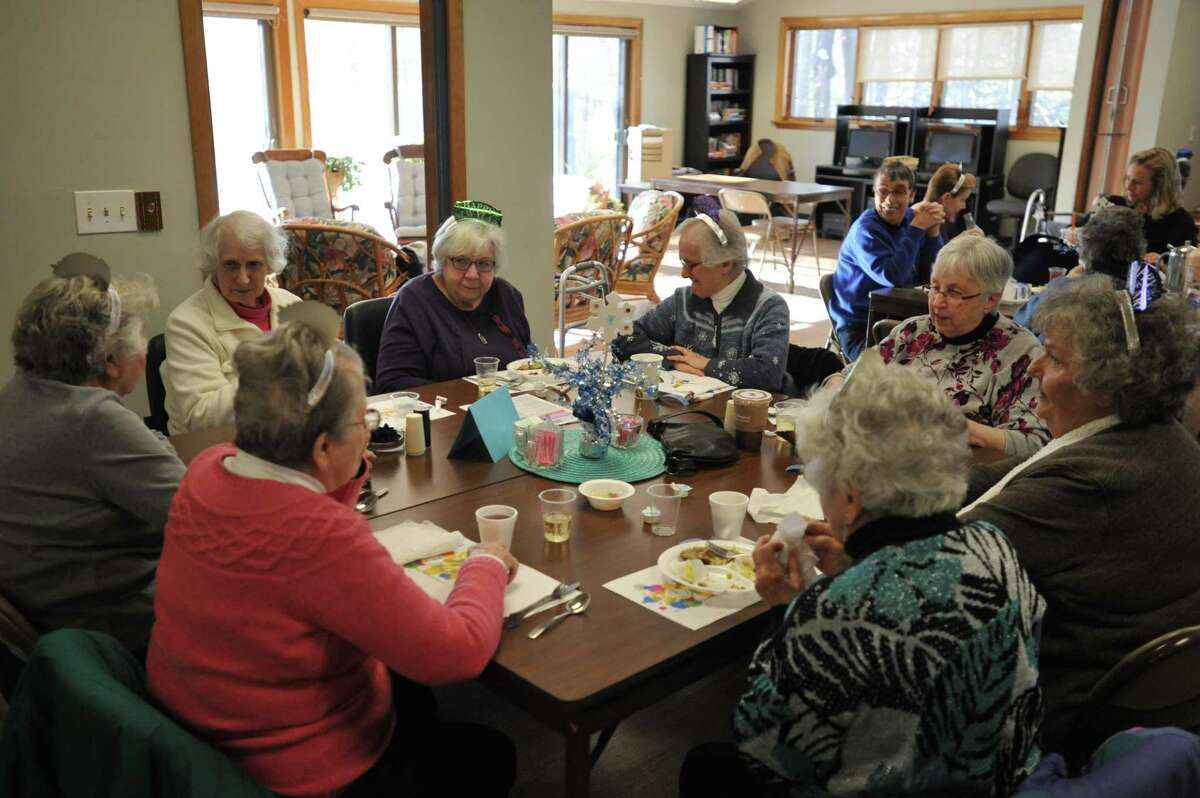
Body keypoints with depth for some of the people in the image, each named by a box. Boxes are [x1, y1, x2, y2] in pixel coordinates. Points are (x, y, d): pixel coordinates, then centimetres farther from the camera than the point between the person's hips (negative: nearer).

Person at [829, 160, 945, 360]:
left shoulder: (910, 218, 6)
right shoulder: (865, 230, -13)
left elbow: (932, 275, 2)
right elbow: (893, 277, -27)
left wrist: (932, 232, -11)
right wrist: (917, 228, -21)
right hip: (860, 330, -6)